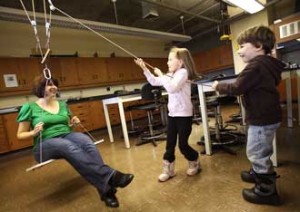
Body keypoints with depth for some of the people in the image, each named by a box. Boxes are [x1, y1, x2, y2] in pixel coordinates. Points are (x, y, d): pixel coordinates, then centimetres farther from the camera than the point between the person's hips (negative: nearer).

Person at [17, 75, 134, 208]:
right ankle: (110, 176, -51)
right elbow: (20, 135, 7)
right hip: (45, 143, -3)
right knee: (70, 147, -40)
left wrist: (73, 123, 1)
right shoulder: (29, 107, 3)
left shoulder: (62, 104, 15)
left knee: (86, 142, -34)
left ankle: (106, 191, -41)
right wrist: (33, 132, -14)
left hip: (67, 135, 4)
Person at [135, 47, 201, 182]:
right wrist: (144, 68, 7)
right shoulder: (170, 75, 12)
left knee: (183, 144, 3)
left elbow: (172, 88, -27)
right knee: (170, 144, 10)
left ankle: (195, 164, 31)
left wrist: (161, 75, -18)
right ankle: (168, 170, 24)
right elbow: (154, 82, 15)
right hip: (172, 114, 7)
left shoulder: (183, 72, -12)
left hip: (184, 115, -7)